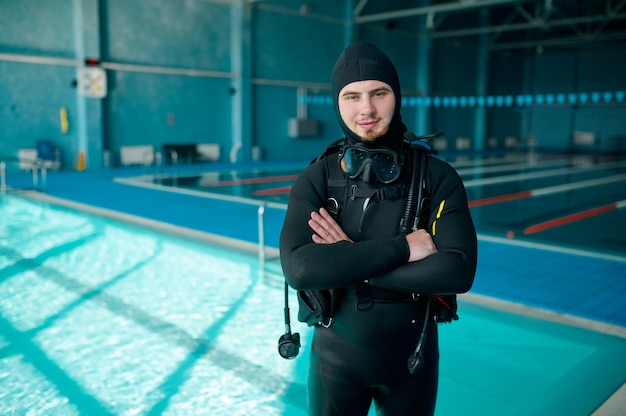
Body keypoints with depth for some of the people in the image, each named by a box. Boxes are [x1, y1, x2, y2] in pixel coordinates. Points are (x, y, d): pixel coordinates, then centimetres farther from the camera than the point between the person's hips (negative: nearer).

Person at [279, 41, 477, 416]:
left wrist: (350, 265, -24)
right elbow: (298, 268, -26)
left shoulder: (438, 177, -11)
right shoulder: (317, 179, -11)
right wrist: (401, 247, -27)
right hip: (336, 360, 0)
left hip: (411, 362, 1)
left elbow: (458, 271, -22)